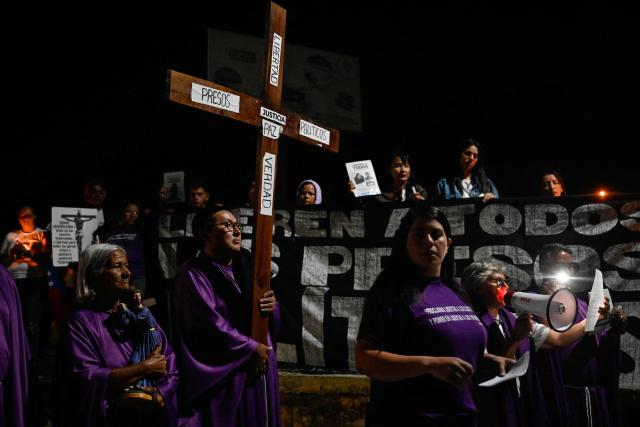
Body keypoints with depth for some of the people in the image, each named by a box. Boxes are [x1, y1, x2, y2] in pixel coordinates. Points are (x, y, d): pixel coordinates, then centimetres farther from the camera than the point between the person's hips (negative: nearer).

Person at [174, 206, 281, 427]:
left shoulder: (246, 267, 10)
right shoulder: (194, 275, -10)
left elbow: (272, 318, 11)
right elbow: (209, 324, -19)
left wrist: (272, 306, -12)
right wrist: (251, 348, -12)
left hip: (258, 368, 7)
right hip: (223, 373, -6)